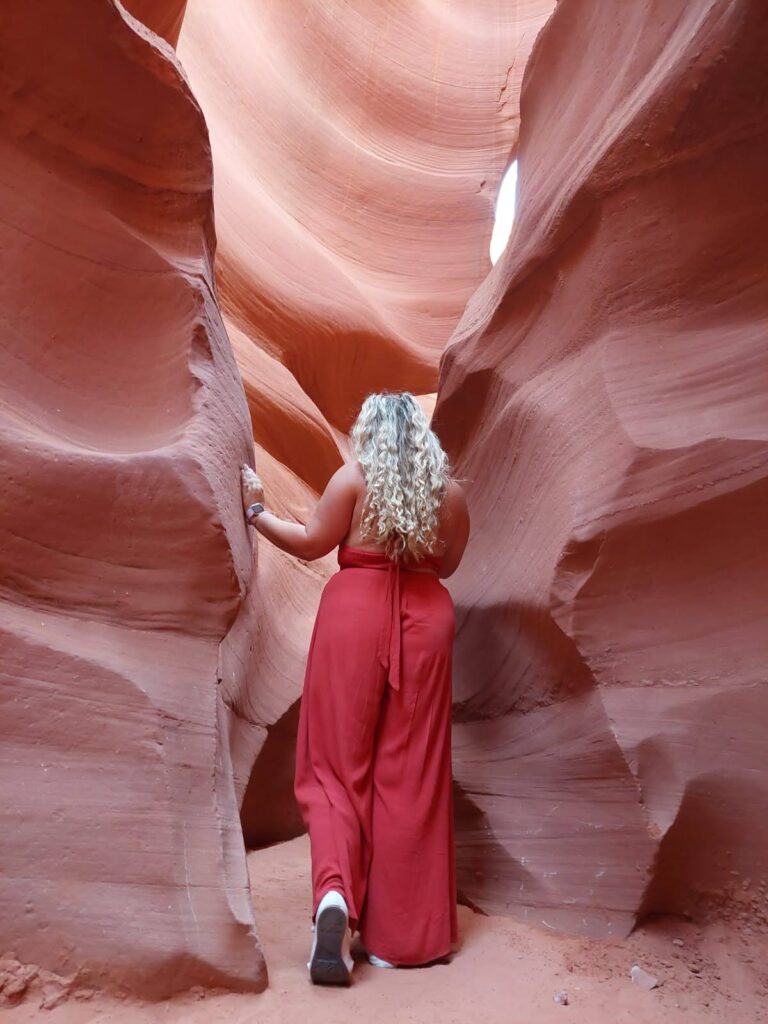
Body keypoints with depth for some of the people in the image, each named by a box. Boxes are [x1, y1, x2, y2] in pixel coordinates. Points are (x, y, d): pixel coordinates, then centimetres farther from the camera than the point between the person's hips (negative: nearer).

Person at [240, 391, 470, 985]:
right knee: (411, 774, 9)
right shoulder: (449, 489, 7)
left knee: (337, 762, 8)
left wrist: (256, 511, 13)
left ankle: (335, 892, -11)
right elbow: (448, 564, 14)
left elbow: (312, 544, 1)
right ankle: (405, 933, 18)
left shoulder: (353, 477, 0)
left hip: (355, 613, -2)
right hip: (426, 619, 3)